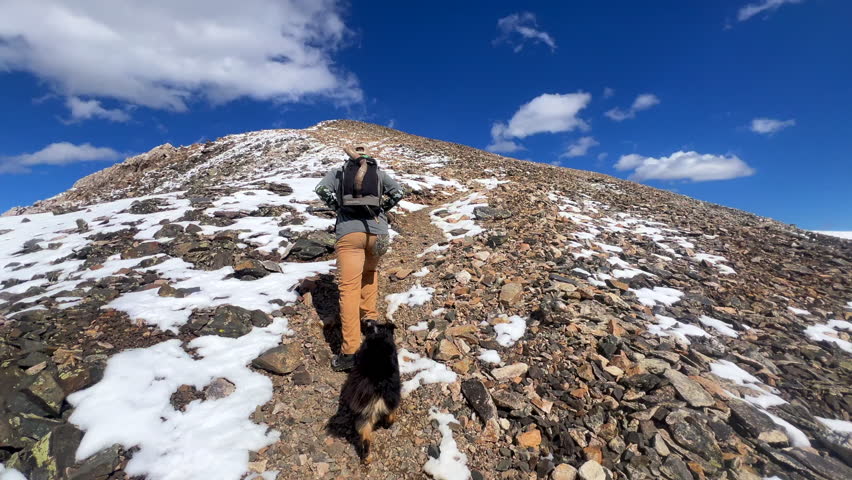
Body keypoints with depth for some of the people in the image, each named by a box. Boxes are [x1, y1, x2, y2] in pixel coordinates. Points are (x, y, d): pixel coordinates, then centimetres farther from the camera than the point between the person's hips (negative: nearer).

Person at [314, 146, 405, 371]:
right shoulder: (379, 172, 19)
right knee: (370, 271, 30)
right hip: (377, 229, 2)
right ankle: (370, 316, 25)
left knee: (349, 288, -6)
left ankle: (350, 351, -8)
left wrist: (338, 208, 12)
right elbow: (397, 193, 10)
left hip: (348, 230, -2)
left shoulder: (339, 171, 17)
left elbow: (322, 189, 1)